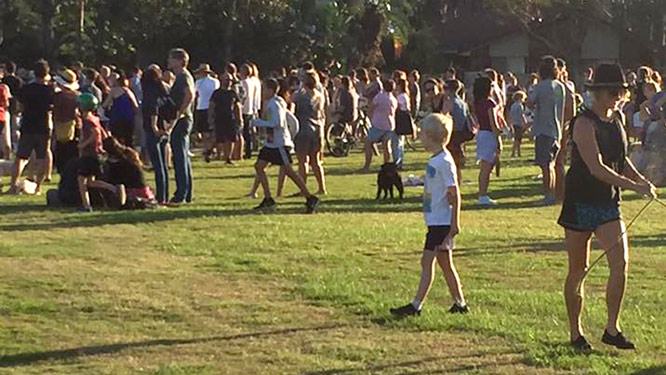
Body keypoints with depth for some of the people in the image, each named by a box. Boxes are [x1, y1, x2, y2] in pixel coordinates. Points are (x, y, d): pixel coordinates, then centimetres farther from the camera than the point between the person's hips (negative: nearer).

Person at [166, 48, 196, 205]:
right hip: (182, 121, 10)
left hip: (181, 120, -10)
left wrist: (177, 116, -28)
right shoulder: (181, 77, 19)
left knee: (180, 158, -10)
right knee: (183, 158, 12)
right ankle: (187, 195, 17)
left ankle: (181, 195, -10)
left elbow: (190, 95, -29)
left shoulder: (184, 77, -12)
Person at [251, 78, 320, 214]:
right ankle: (268, 200, 10)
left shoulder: (274, 104, -15)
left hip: (279, 143, -11)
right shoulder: (279, 101, 14)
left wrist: (259, 123, -16)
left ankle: (310, 199, -12)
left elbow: (277, 123, -24)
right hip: (272, 142, 11)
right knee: (259, 166, 9)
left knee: (288, 170, -13)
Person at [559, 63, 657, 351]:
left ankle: (612, 330, 1)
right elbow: (596, 168, -25)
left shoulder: (618, 119, 8)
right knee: (578, 270, 4)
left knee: (621, 263, -8)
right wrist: (635, 186, -28)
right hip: (581, 203, -6)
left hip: (609, 203, 6)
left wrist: (640, 178, 1)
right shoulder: (584, 124, -15)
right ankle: (575, 333, 16)